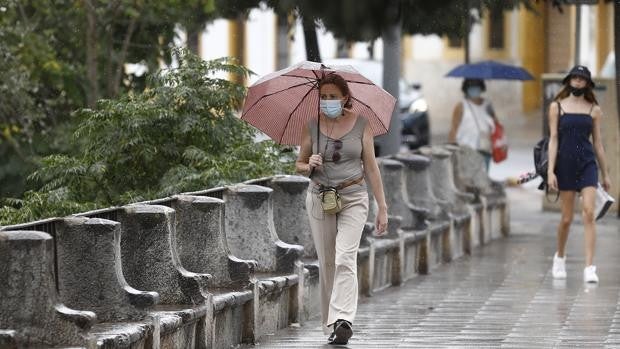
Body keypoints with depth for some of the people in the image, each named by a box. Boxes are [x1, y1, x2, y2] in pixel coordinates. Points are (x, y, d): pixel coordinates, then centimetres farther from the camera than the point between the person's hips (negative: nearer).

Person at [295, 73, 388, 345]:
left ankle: (343, 320, -26)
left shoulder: (361, 125, 1)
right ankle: (331, 323, 13)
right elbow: (299, 165, 13)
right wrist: (308, 166, -12)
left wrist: (382, 207, 2)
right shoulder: (312, 126, 4)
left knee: (345, 259, -17)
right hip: (320, 198, 2)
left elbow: (371, 167, 4)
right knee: (326, 263, 5)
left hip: (353, 198, -2)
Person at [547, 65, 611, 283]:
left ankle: (589, 268, -17)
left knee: (589, 213, -14)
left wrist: (605, 173, 14)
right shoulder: (557, 107, 4)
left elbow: (598, 142, 12)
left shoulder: (594, 110, 7)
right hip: (565, 164, 0)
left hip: (588, 163, 0)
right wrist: (551, 171, -7)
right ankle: (560, 257, 33)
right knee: (567, 218, 5)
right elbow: (553, 139, 1)